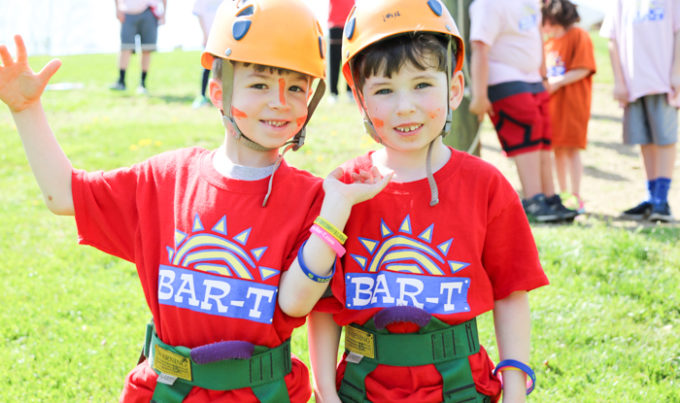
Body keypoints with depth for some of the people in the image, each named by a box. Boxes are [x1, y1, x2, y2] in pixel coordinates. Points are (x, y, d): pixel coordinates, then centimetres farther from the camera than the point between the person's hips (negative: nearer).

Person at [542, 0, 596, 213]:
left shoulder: (579, 36, -5)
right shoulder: (548, 42, 17)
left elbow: (583, 69, -12)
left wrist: (557, 82, -17)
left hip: (573, 102, -7)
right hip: (552, 102, 7)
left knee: (571, 148, -9)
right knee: (557, 148, 8)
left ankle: (576, 197, -6)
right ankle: (563, 194, 16)